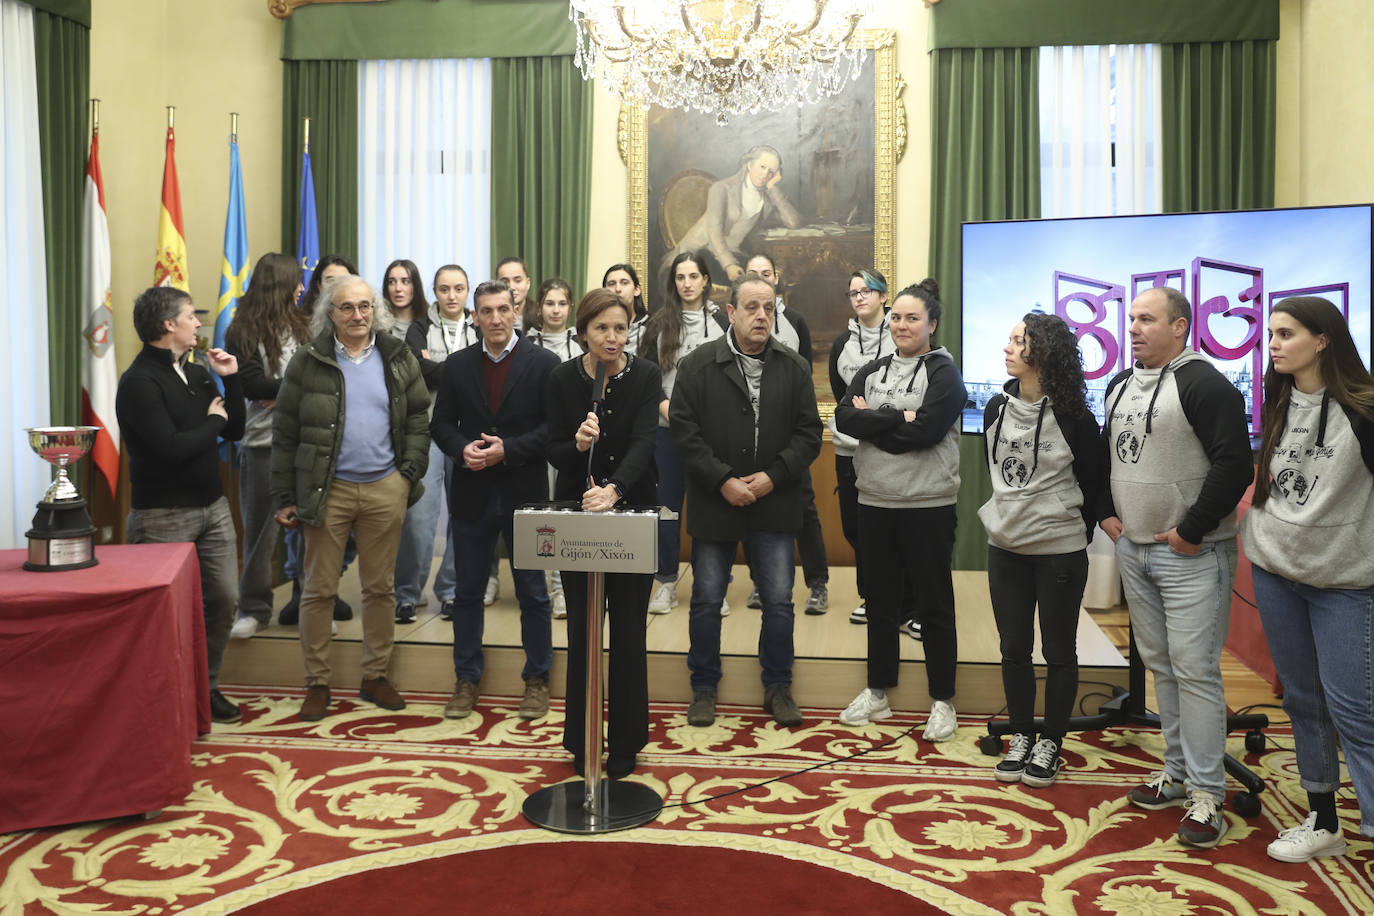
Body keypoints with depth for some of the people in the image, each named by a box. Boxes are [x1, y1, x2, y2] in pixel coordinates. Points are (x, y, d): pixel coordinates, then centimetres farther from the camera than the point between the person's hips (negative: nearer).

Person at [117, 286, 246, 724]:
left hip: (212, 507, 7)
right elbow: (171, 449, -24)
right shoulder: (139, 382, -14)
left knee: (223, 598, 8)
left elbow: (234, 431, 11)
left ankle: (207, 688, 24)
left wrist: (230, 379, 0)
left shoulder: (195, 372, 10)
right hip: (164, 517, -7)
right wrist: (212, 421, -8)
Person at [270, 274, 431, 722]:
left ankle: (375, 676, 23)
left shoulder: (398, 358, 6)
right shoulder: (307, 362, 0)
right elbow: (285, 434, 1)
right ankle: (317, 683, 16)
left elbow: (417, 418, 9)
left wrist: (410, 471, -2)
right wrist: (284, 497, -2)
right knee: (319, 589, 4)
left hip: (386, 488, 2)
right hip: (327, 490, -2)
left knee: (381, 587, 9)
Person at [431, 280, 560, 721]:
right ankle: (466, 680, 23)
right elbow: (441, 423, 8)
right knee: (468, 591, 11)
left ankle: (536, 680, 20)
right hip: (472, 493, 3)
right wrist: (462, 448, -12)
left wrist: (508, 450, -17)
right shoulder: (457, 365, 7)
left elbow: (552, 425, -7)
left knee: (532, 593, 6)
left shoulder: (543, 363, -2)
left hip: (524, 492, -2)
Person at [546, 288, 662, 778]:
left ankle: (625, 742, 20)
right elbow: (555, 453, -3)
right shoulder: (563, 379, -4)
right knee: (581, 630, 7)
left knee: (628, 631, 5)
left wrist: (614, 489, -37)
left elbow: (643, 443, -21)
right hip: (576, 515, 1)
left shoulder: (646, 376, -8)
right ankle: (582, 739, 23)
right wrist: (578, 444, -25)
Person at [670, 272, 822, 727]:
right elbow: (684, 430, -7)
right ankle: (704, 689, 23)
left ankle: (778, 687, 24)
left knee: (779, 601, 7)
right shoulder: (698, 364, -3)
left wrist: (773, 476, -10)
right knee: (707, 600, 8)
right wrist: (723, 480, -13)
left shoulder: (794, 367, 3)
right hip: (714, 503, -1)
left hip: (774, 504, 1)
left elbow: (808, 433, 2)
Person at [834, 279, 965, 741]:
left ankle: (942, 701, 17)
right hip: (875, 501, 5)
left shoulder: (944, 372, -5)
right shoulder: (873, 370, 10)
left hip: (928, 504, -5)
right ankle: (877, 692, 28)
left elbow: (925, 430, -20)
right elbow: (844, 418, -6)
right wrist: (897, 417, -15)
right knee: (879, 599, 14)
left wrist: (871, 423, -11)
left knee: (935, 603, 4)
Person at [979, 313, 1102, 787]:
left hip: (1060, 551, -5)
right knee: (1014, 648, 13)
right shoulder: (997, 409, 3)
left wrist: (1078, 532, 2)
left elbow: (1092, 484, -3)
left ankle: (1050, 743, 23)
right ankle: (1021, 737, 28)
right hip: (1006, 548, 5)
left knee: (1059, 651, 9)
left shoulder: (1073, 416, -12)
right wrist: (1007, 515, 13)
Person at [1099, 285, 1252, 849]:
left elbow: (1234, 463, -18)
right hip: (1132, 549, 8)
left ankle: (1206, 794, 3)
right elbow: (1104, 453, 24)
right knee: (1159, 664, 14)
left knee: (1194, 669, -6)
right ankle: (1178, 772, 26)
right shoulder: (1121, 385, 13)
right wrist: (1106, 512, 12)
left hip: (1191, 554, -8)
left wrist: (1192, 532, -17)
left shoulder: (1202, 384, -12)